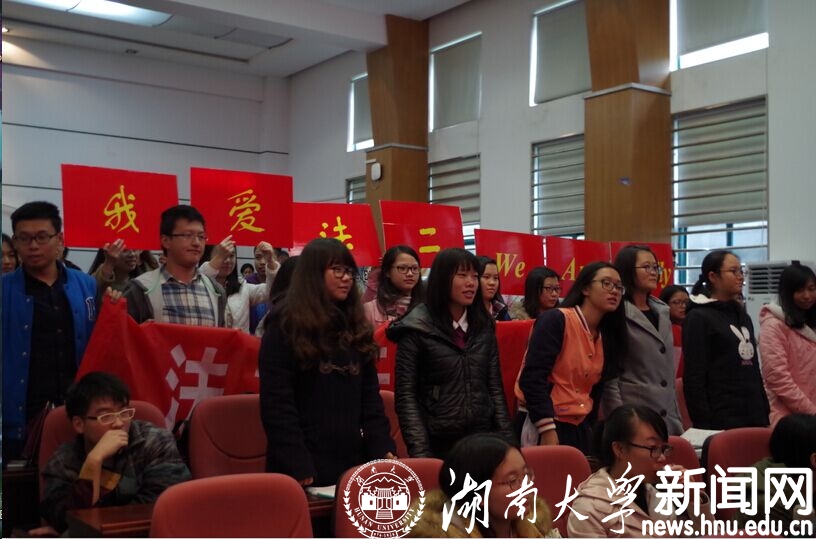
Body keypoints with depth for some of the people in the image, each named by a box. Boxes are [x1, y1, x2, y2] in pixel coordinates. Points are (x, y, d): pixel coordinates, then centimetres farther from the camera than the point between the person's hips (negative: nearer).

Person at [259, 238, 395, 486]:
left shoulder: (355, 327, 12)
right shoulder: (286, 326, -6)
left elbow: (371, 396, 12)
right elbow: (276, 403, -12)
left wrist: (383, 447, 0)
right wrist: (297, 466, -18)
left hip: (353, 460, 6)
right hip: (305, 464, -5)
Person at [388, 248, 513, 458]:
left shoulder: (484, 326, 7)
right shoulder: (416, 329, -7)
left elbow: (495, 387, 10)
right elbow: (406, 396, -8)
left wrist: (506, 438, 3)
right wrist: (419, 451, -15)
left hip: (482, 438, 4)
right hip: (438, 443, -4)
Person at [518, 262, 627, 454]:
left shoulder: (605, 336, 11)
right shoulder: (556, 320, -12)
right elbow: (532, 378, -19)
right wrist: (548, 429, -22)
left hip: (583, 429, 7)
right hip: (549, 429, -7)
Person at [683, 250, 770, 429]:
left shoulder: (743, 317, 17)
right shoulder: (698, 318, -7)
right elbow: (694, 378, -13)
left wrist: (765, 413, 15)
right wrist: (703, 424, -18)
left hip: (754, 418, 7)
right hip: (721, 421, -7)